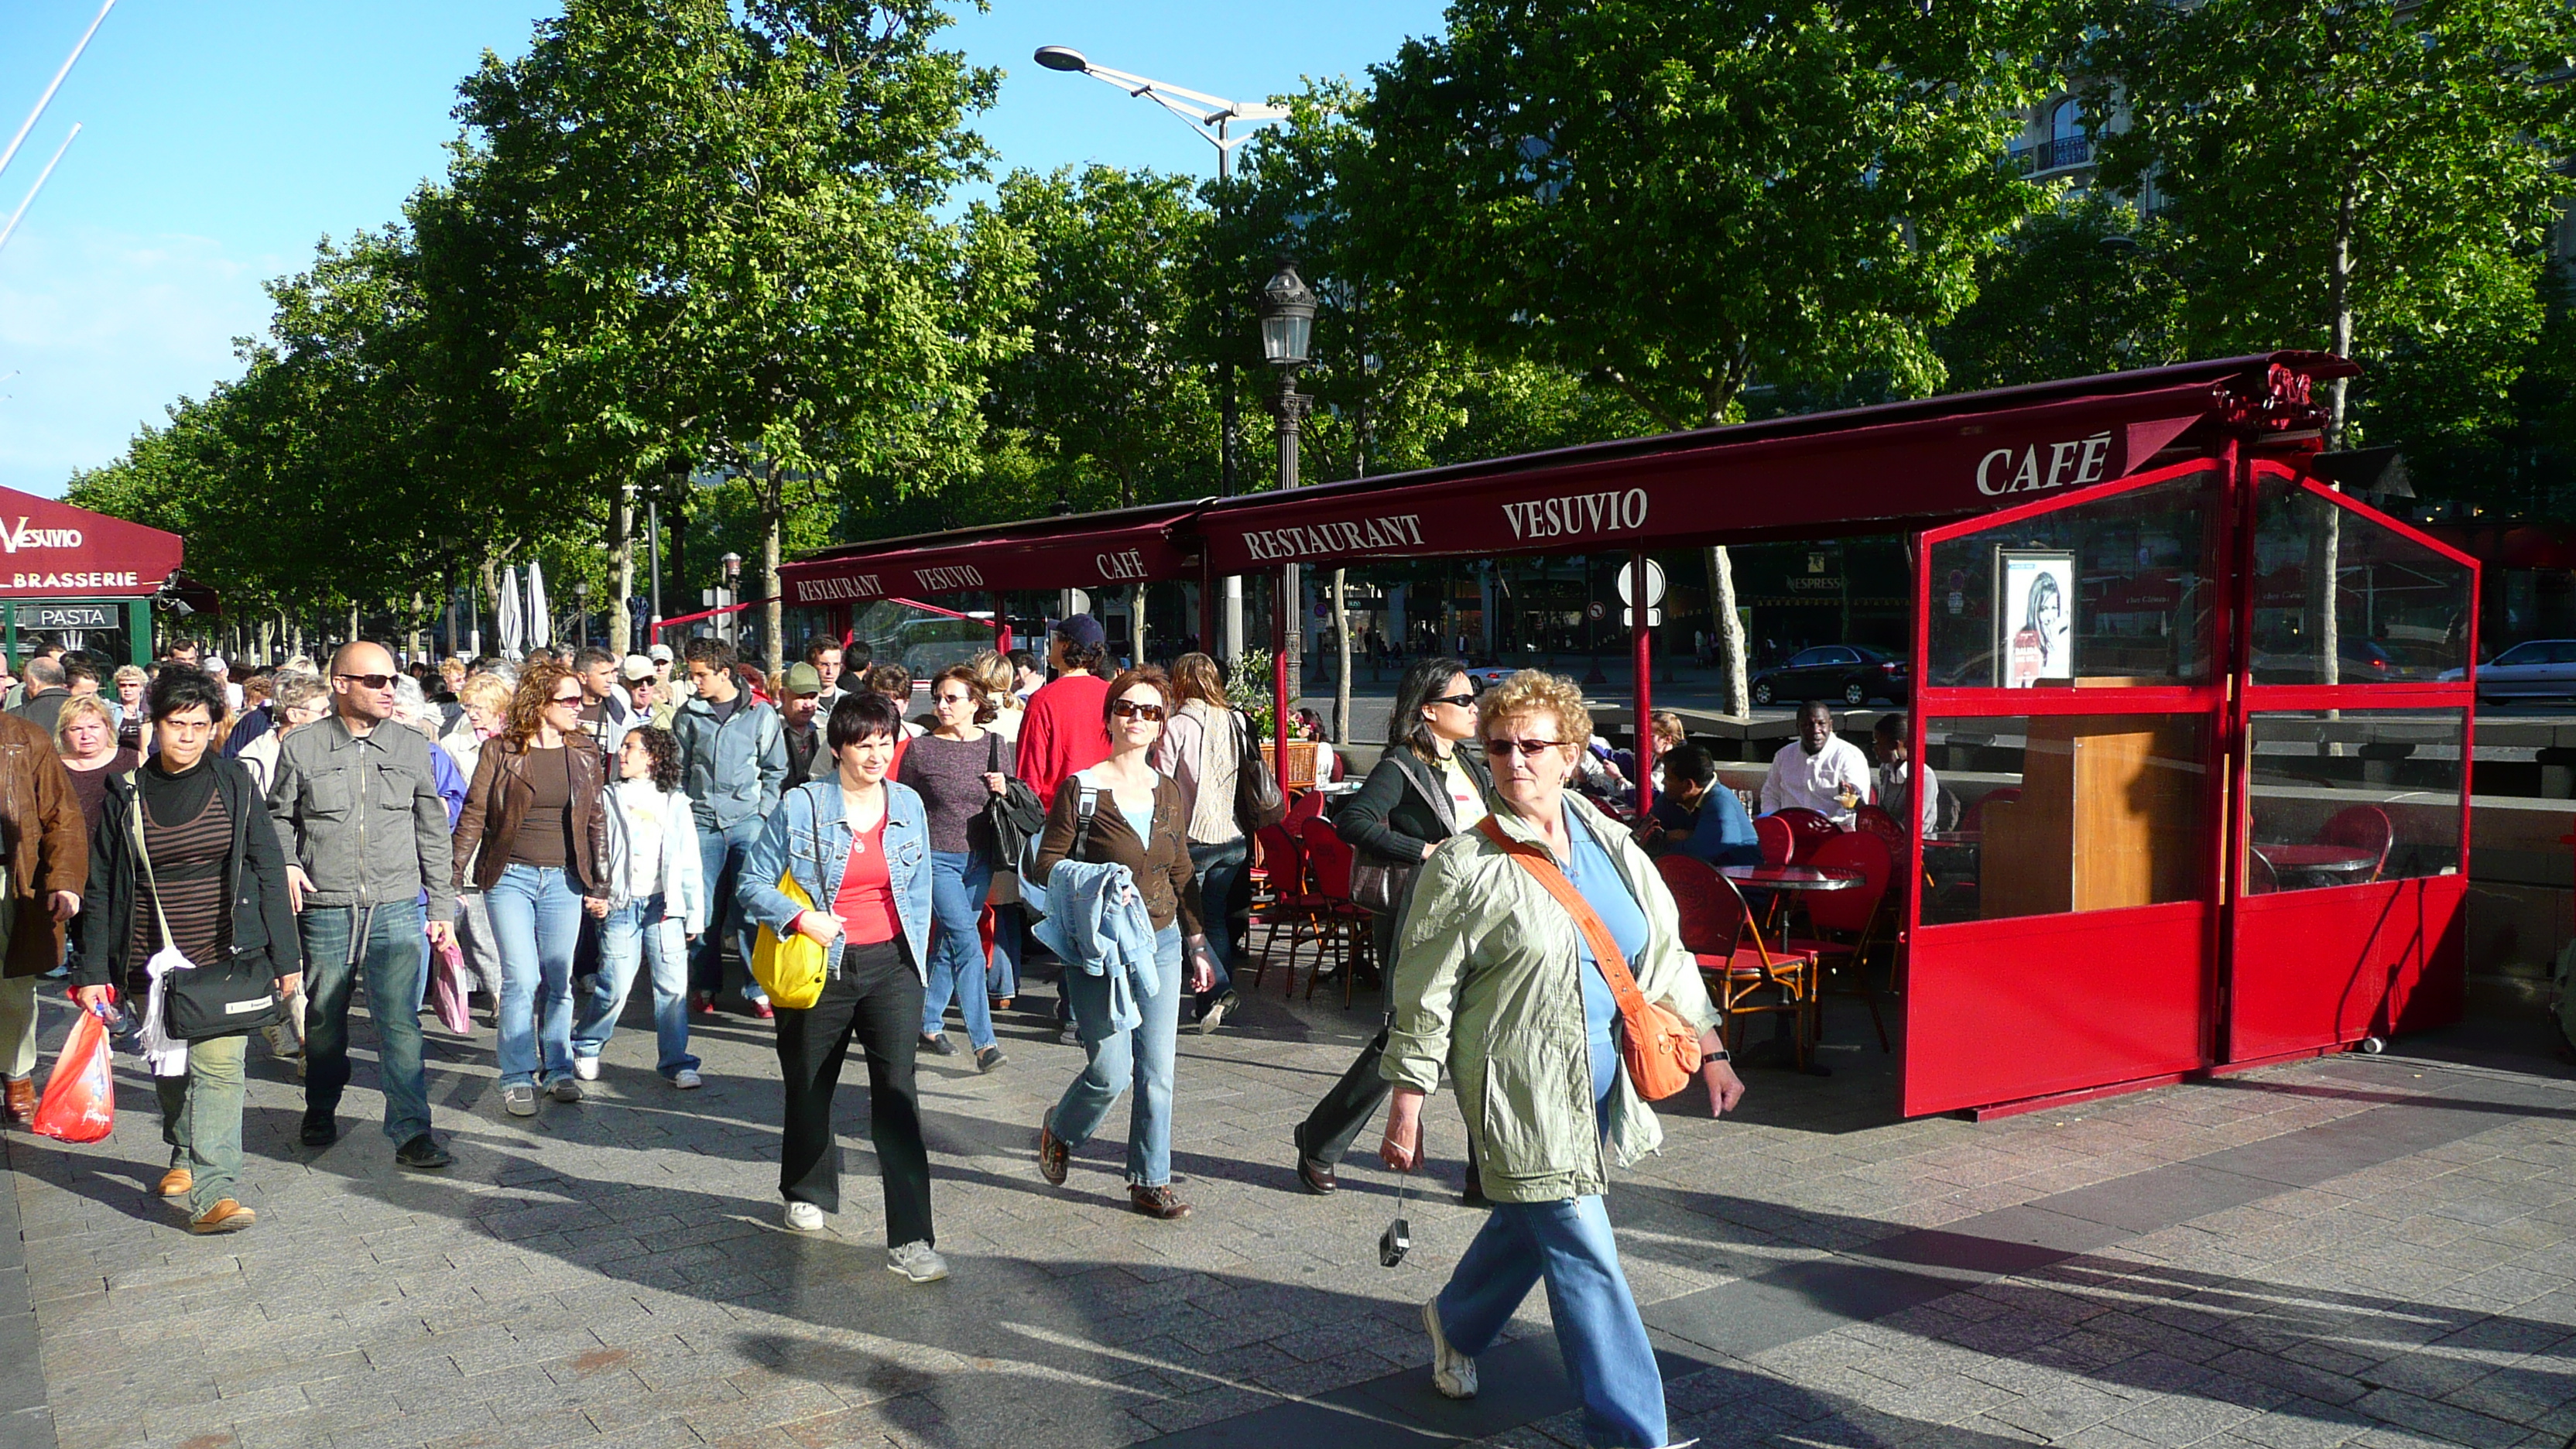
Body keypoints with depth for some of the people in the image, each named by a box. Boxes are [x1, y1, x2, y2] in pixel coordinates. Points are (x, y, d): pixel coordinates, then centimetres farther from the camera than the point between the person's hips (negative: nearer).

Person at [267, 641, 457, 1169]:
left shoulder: (412, 748, 6)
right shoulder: (301, 748, 2)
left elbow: (432, 832, 11)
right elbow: (279, 816, 14)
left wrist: (441, 907, 9)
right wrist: (286, 864, -6)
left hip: (397, 910, 0)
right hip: (325, 911, 0)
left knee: (400, 1022, -7)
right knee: (324, 1020, 14)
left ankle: (411, 1132, -4)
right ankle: (321, 1112, 37)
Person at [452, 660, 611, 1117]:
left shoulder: (584, 752, 7)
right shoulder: (500, 750, -3)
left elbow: (596, 821, 11)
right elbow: (473, 815, -1)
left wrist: (600, 885, 10)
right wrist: (452, 878, -4)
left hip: (563, 880, 3)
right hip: (510, 877, -3)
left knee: (558, 981, 7)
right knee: (522, 979, -7)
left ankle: (557, 1069, 20)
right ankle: (517, 1078, 4)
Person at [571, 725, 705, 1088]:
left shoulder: (676, 803, 10)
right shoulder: (609, 799, 9)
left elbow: (689, 864, 11)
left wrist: (694, 916, 8)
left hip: (664, 905, 1)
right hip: (620, 905, -1)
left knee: (673, 985, -3)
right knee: (615, 986, -3)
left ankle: (676, 1062, 7)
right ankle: (585, 1048, 20)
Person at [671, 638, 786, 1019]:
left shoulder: (761, 714, 3)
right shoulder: (688, 715, 7)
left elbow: (776, 770, 8)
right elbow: (679, 770, 12)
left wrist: (763, 813, -2)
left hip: (748, 822, -2)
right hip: (702, 824, 2)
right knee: (704, 909, 3)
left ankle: (759, 989, 4)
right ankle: (706, 988, 15)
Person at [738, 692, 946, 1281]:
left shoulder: (908, 804, 4)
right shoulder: (801, 806, -6)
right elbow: (754, 883, -3)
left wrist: (915, 961, 6)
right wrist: (800, 917, -20)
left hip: (891, 965, 1)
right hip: (821, 967, -1)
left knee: (897, 1092, -11)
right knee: (810, 1088, 17)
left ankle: (911, 1240, -11)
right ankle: (807, 1194, 45)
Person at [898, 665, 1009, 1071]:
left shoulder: (993, 744, 4)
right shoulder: (920, 749, -5)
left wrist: (1004, 791, -6)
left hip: (979, 859, 4)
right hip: (938, 858, -4)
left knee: (950, 944, 12)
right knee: (968, 944, -13)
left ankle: (928, 1023, 29)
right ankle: (983, 1042, -13)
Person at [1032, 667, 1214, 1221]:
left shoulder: (1168, 793, 8)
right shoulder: (1082, 788, -7)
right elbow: (1047, 864, -6)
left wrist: (1197, 946, 15)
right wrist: (1100, 881, -22)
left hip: (1161, 945, 5)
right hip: (1101, 948, -4)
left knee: (1157, 1073, 5)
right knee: (1111, 1071, -6)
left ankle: (1150, 1182, 20)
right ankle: (1059, 1130, 26)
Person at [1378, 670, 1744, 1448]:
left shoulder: (1612, 846, 6)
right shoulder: (1464, 866, -10)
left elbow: (1665, 953, 14)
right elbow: (1424, 996, -8)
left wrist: (1710, 1051, 11)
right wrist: (1406, 1111, -8)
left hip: (1602, 1081, 6)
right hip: (1521, 1087, -6)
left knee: (1533, 1217, 21)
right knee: (1583, 1255, -5)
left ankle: (1456, 1322, 48)